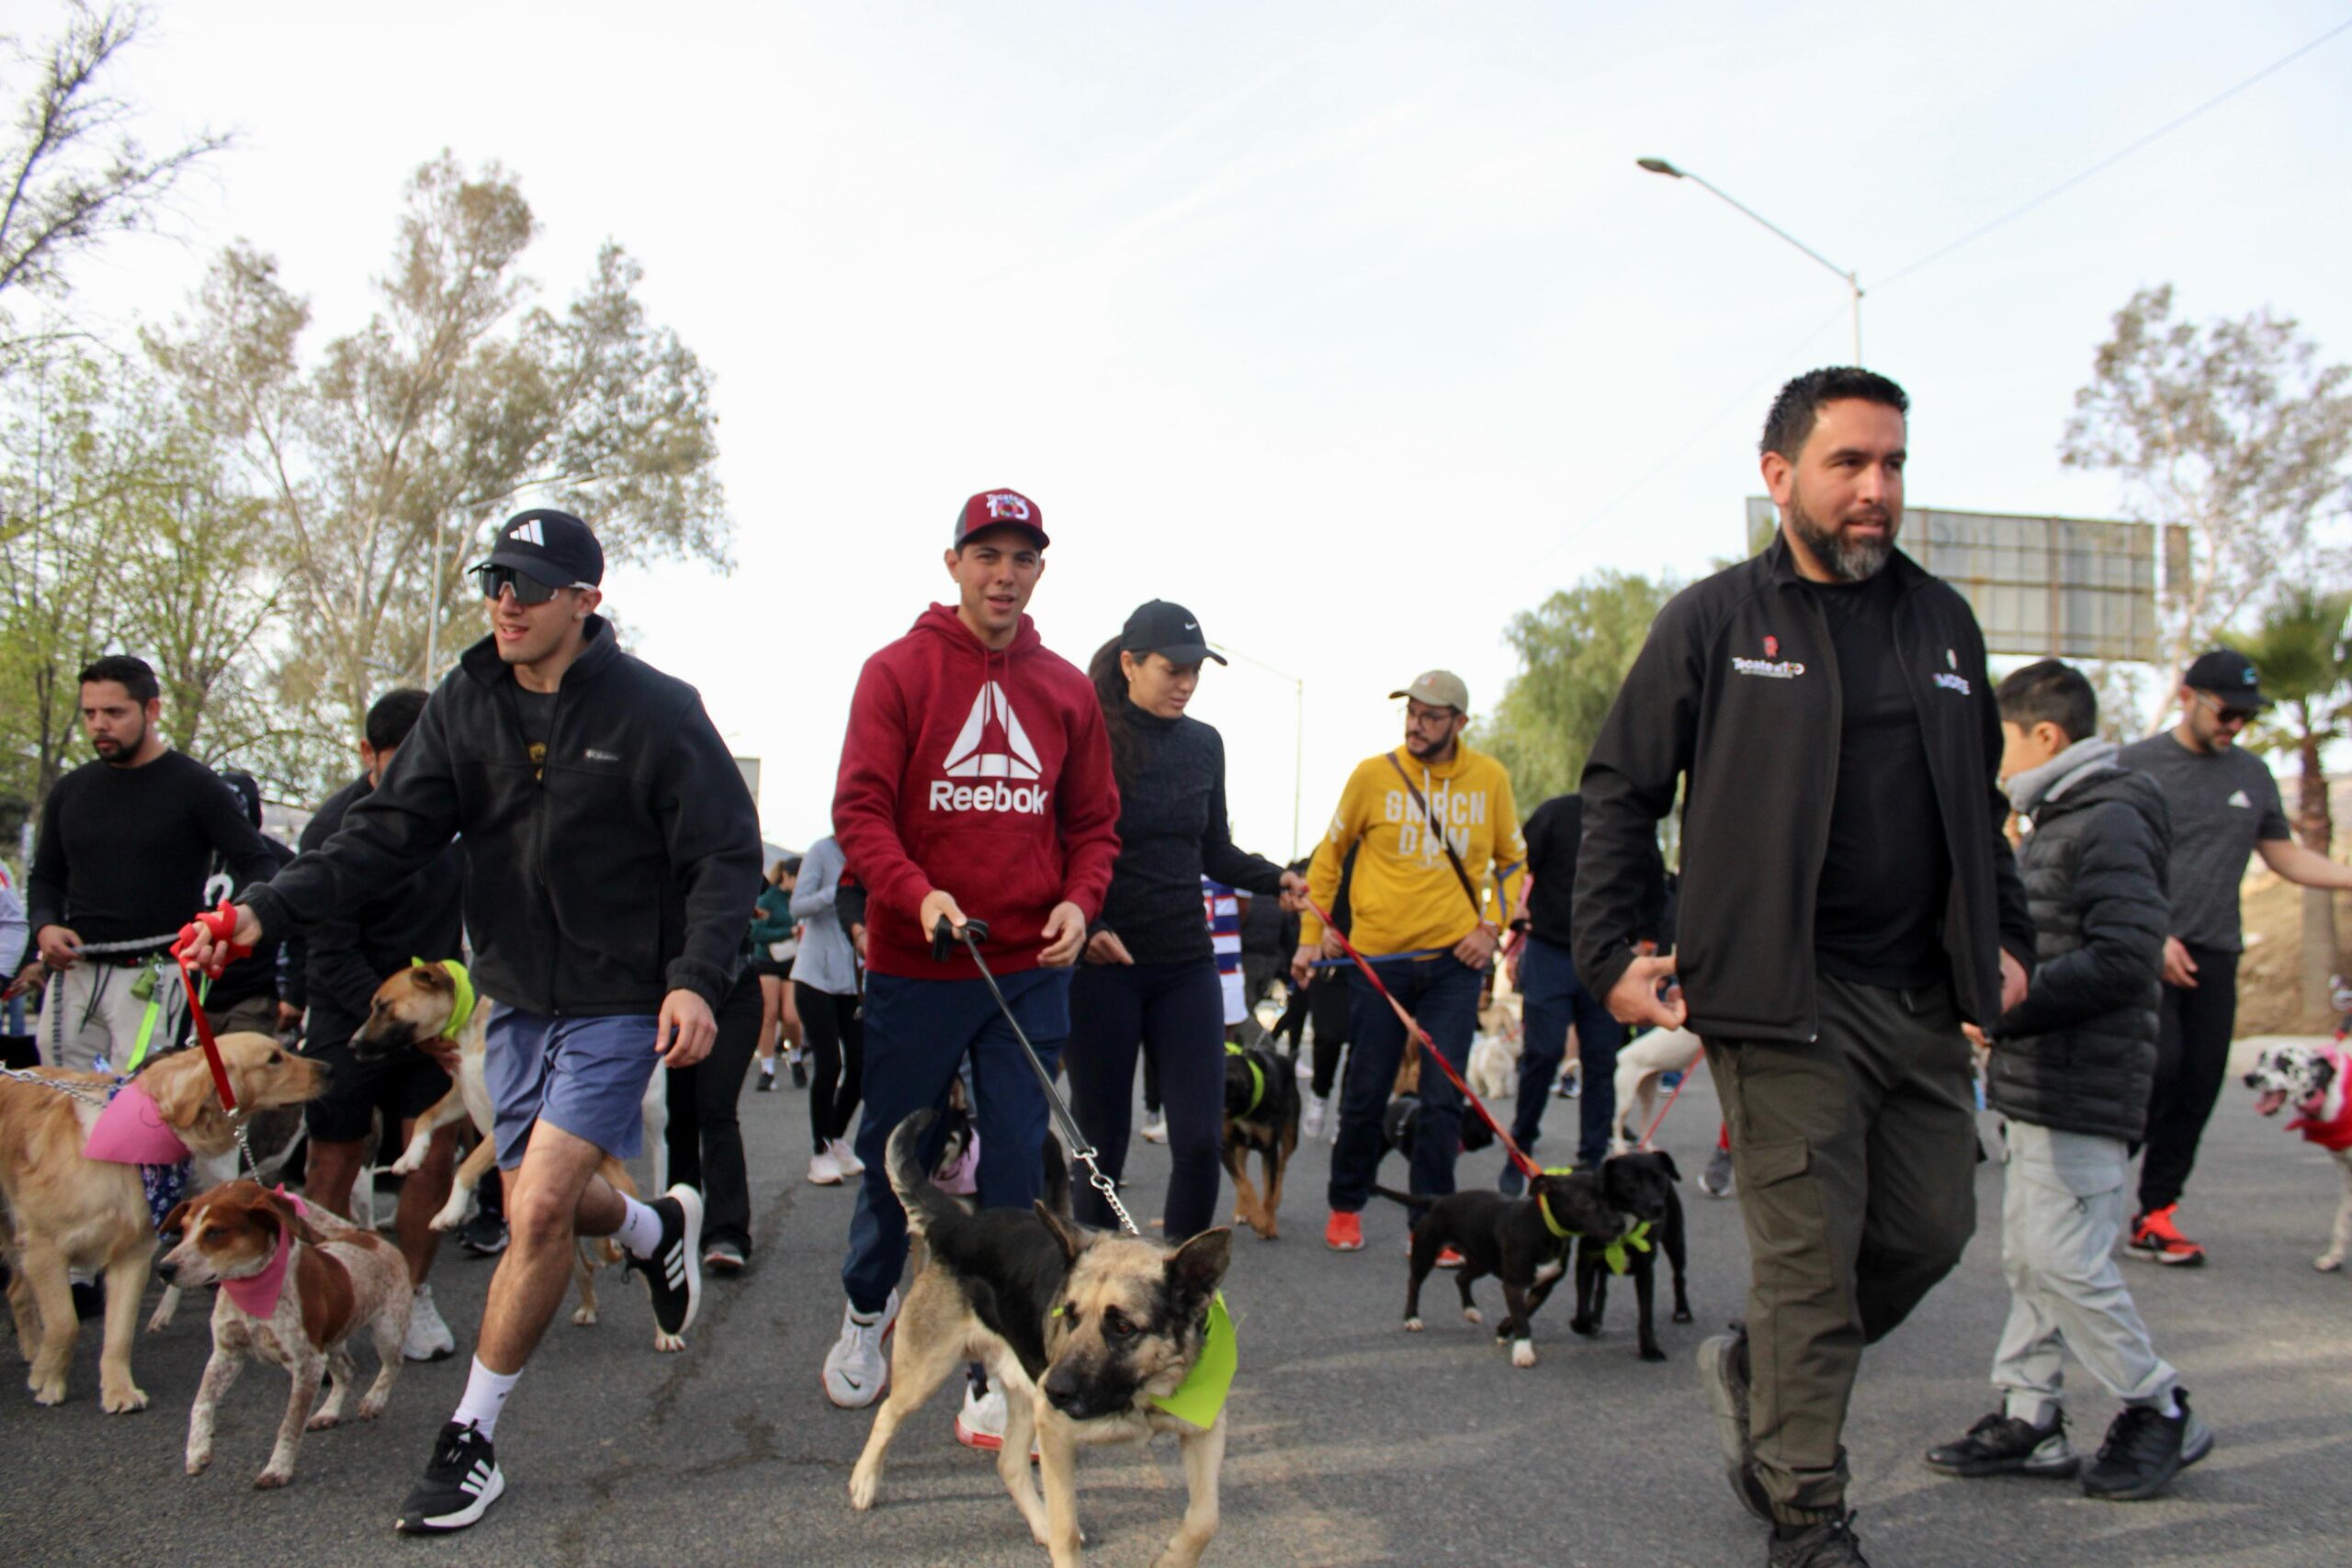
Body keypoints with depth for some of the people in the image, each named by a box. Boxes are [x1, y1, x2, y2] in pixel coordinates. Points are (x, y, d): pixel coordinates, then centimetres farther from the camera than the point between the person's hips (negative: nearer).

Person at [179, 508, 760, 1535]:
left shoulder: (655, 709, -12)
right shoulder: (466, 704, 2)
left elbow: (726, 854, -10)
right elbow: (389, 832, -3)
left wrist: (698, 976, -23)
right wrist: (269, 909, -17)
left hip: (619, 1002, -5)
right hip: (514, 995, 6)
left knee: (540, 1207, -12)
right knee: (537, 1204, 13)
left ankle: (471, 1440, 6)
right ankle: (661, 1228, 46)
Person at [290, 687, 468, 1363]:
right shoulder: (336, 830, -16)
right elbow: (332, 957, -16)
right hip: (349, 1013, -4)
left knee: (435, 1156, -2)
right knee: (335, 1162, 2)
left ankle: (413, 1295, 13)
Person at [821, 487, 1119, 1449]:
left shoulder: (1066, 689, 7)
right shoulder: (898, 672, -2)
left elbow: (1093, 822, 12)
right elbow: (860, 807, -9)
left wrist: (1079, 902, -8)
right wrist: (919, 896, -25)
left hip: (1030, 969, 2)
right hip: (913, 966, -2)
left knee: (1016, 1168, 1)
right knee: (895, 1151, 11)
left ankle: (995, 1374, 12)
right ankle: (867, 1310, 38)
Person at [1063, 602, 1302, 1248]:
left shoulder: (1203, 744, 8)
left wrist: (1276, 878, -1)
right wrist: (1087, 928, -21)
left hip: (1186, 964, 4)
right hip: (1101, 966, -4)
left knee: (1201, 1140, -2)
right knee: (1102, 1141, 5)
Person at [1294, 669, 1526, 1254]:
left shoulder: (1489, 778, 1)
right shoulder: (1374, 774, -4)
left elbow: (1512, 861, 13)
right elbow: (1329, 855, 6)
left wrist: (1491, 925, -2)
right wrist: (1310, 938, 2)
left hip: (1454, 962, 1)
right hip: (1378, 957, -1)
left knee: (1443, 1098, -1)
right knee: (1365, 1093, 7)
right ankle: (1346, 1207, 25)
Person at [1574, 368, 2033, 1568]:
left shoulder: (1941, 622, 13)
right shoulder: (1714, 620, -1)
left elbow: (1980, 802, 22)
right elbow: (1619, 789, 1)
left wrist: (2005, 939, 13)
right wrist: (1609, 953, -5)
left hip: (1923, 998, 6)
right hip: (1784, 1000, -5)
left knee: (1930, 1232, 11)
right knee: (1811, 1259, -3)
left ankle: (1756, 1370, 35)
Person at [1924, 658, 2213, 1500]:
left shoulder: (2110, 823, -14)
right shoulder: (2054, 823, 18)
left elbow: (2125, 956, -22)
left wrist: (2011, 1004, -18)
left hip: (2083, 1091, -10)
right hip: (2038, 1085, 10)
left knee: (2064, 1261, -7)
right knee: (2028, 1257, 12)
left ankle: (2160, 1412, 10)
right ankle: (2029, 1416, 19)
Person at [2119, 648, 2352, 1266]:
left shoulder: (2253, 775, 15)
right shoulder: (2136, 764, 0)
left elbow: (2286, 857, 20)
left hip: (2215, 954, 5)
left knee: (2198, 1087, 2)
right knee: (2158, 1065, -18)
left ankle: (2156, 1215, 10)